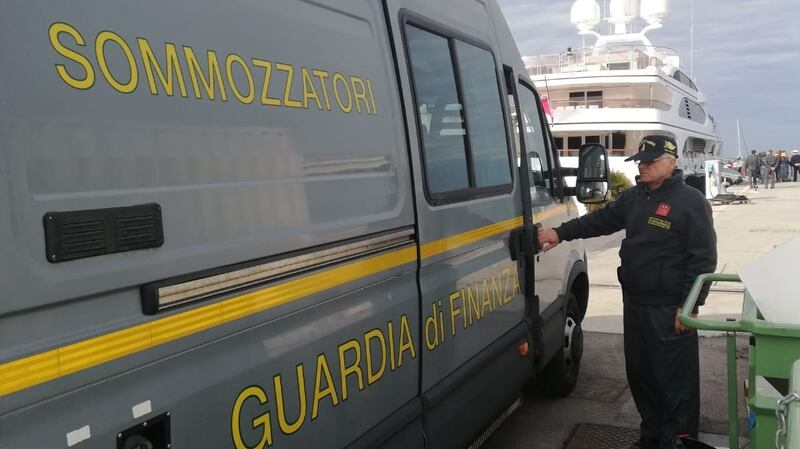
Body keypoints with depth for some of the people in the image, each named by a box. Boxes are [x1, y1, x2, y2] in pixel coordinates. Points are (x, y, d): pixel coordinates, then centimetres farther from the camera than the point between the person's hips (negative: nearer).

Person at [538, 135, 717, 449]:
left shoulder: (691, 202, -11)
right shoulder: (634, 196, 12)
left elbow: (704, 259, -14)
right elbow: (601, 220, 18)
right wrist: (560, 233, 6)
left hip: (669, 310, -8)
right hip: (634, 303, 8)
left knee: (674, 378, 0)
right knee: (639, 373, 16)